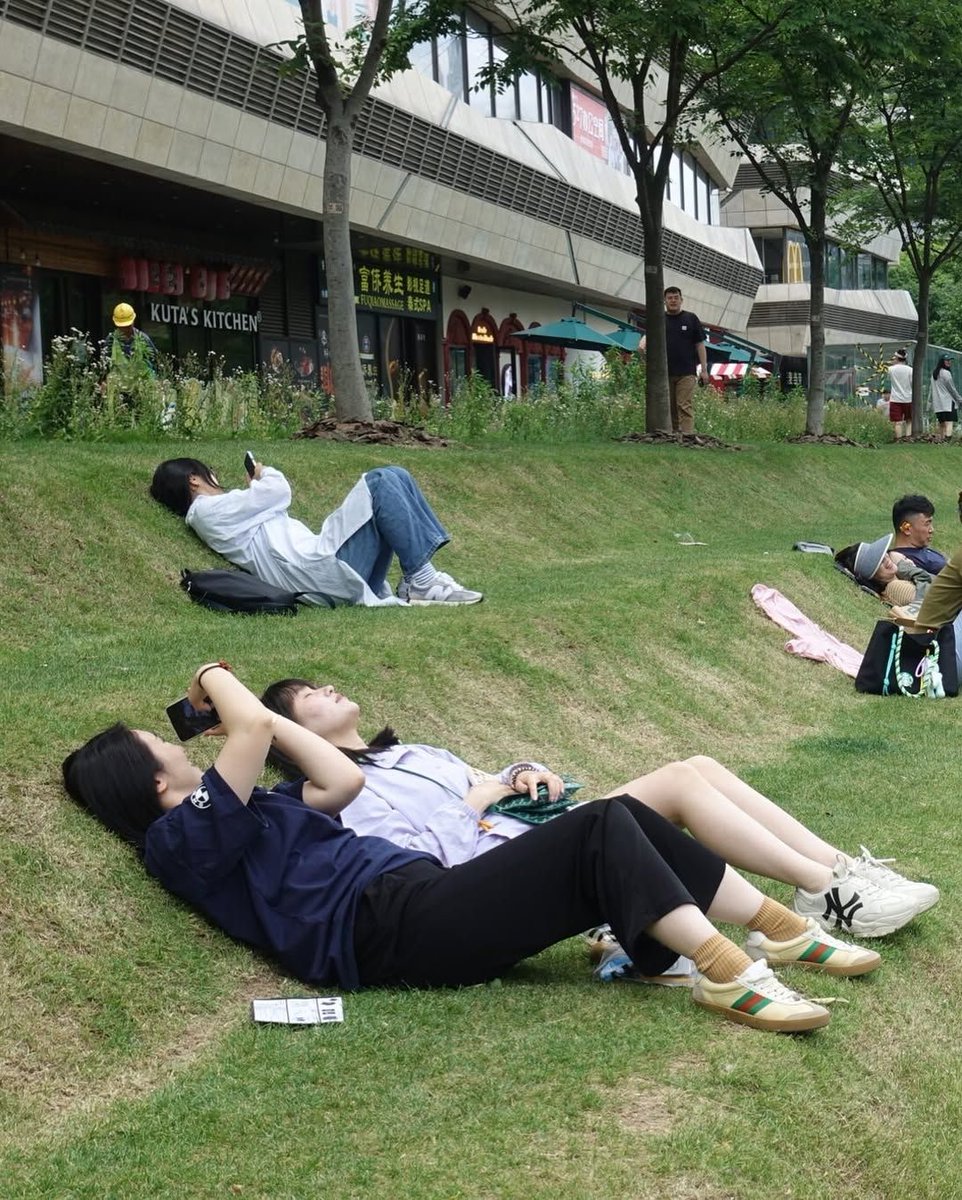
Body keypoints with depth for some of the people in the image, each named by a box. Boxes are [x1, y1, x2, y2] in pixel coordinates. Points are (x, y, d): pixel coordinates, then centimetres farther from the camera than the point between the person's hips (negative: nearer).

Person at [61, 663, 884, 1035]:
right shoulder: (184, 839, -5)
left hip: (419, 898, 10)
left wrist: (245, 710, 27)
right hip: (399, 925, -10)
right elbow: (255, 727, -18)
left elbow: (344, 782, 25)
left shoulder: (234, 817, 24)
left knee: (622, 817, -2)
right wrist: (217, 681, 4)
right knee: (601, 829, -20)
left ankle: (782, 929, 2)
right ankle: (724, 974, -23)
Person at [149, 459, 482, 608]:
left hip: (328, 568, 10)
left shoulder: (219, 514, 28)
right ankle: (421, 581, -15)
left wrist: (255, 488, 25)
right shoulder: (210, 510, -3)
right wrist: (266, 473, 17)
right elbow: (279, 492, -3)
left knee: (396, 478, 10)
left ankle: (419, 582, 0)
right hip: (321, 568, -10)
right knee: (379, 482, -15)